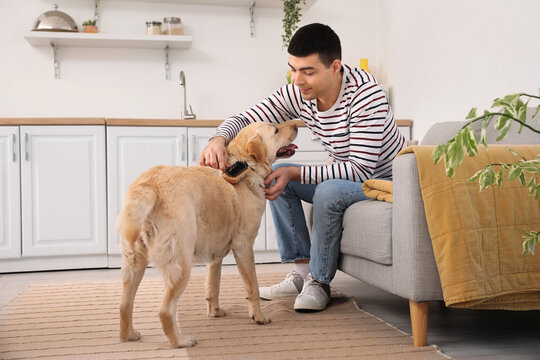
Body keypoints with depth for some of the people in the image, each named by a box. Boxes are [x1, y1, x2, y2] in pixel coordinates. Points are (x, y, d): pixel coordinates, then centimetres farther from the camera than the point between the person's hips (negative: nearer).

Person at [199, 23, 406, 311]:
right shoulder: (298, 94, -11)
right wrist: (218, 139, -34)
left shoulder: (366, 95, -30)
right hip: (344, 176, 7)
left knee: (329, 191, -34)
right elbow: (247, 119, -10)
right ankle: (303, 271, -3)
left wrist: (296, 173, -35)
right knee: (276, 175, -6)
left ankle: (319, 282, -13)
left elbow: (361, 170, -32)